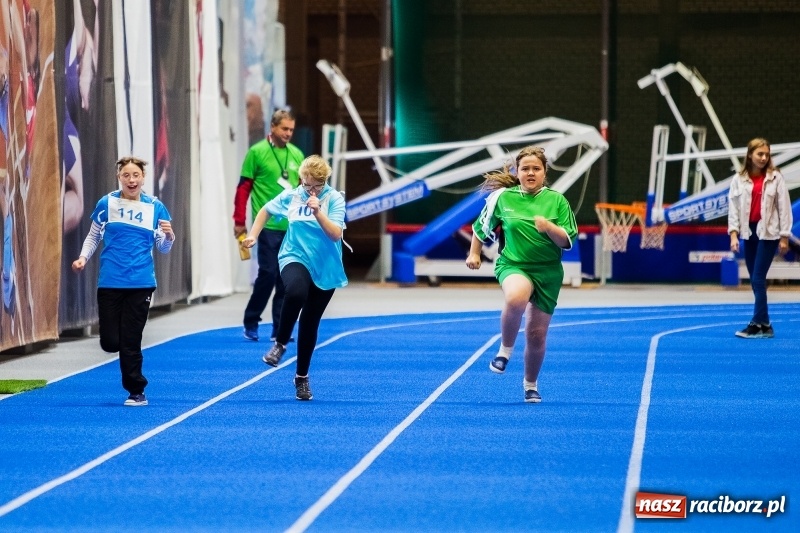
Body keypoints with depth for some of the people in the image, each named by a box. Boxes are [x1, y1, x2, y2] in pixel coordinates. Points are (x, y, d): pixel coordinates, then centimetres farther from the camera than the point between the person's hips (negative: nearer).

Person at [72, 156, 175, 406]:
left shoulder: (155, 207, 3)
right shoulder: (106, 204, 1)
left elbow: (163, 249, 7)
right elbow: (93, 236, 9)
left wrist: (168, 236, -14)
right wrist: (83, 257, -8)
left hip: (140, 283, 0)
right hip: (110, 281, 0)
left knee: (130, 341, -1)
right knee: (110, 342, -4)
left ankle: (136, 391, 14)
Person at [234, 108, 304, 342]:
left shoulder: (296, 154, 10)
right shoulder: (257, 152, -3)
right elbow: (243, 187, -2)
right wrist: (239, 221, -4)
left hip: (292, 226, 4)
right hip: (268, 225, -4)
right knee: (268, 273, -8)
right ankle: (251, 322, 9)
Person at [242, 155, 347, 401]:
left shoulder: (334, 199, -7)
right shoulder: (291, 196, 0)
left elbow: (336, 234, -17)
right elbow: (267, 210, 19)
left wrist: (317, 211, -27)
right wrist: (253, 235, 12)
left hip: (325, 270, 0)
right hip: (295, 259, 0)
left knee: (310, 325, 7)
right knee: (296, 292, -36)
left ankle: (302, 377, 25)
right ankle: (280, 344, -14)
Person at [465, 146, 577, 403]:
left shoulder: (556, 200, 0)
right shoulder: (502, 197, 1)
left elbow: (567, 241, -4)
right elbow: (482, 226, 17)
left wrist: (549, 227, -21)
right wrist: (474, 254, 17)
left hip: (547, 272, 2)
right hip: (513, 265, -2)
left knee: (537, 334, 5)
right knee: (516, 298, -38)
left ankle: (531, 384, 30)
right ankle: (505, 350, -14)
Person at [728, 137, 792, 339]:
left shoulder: (775, 177, -4)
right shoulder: (739, 179, 3)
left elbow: (784, 207, -2)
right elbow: (733, 207, 3)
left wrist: (784, 237, -4)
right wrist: (734, 234, -6)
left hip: (768, 232, -4)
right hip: (749, 232, 4)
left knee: (758, 279, -11)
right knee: (755, 281, 6)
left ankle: (758, 324, -10)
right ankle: (765, 325, 12)